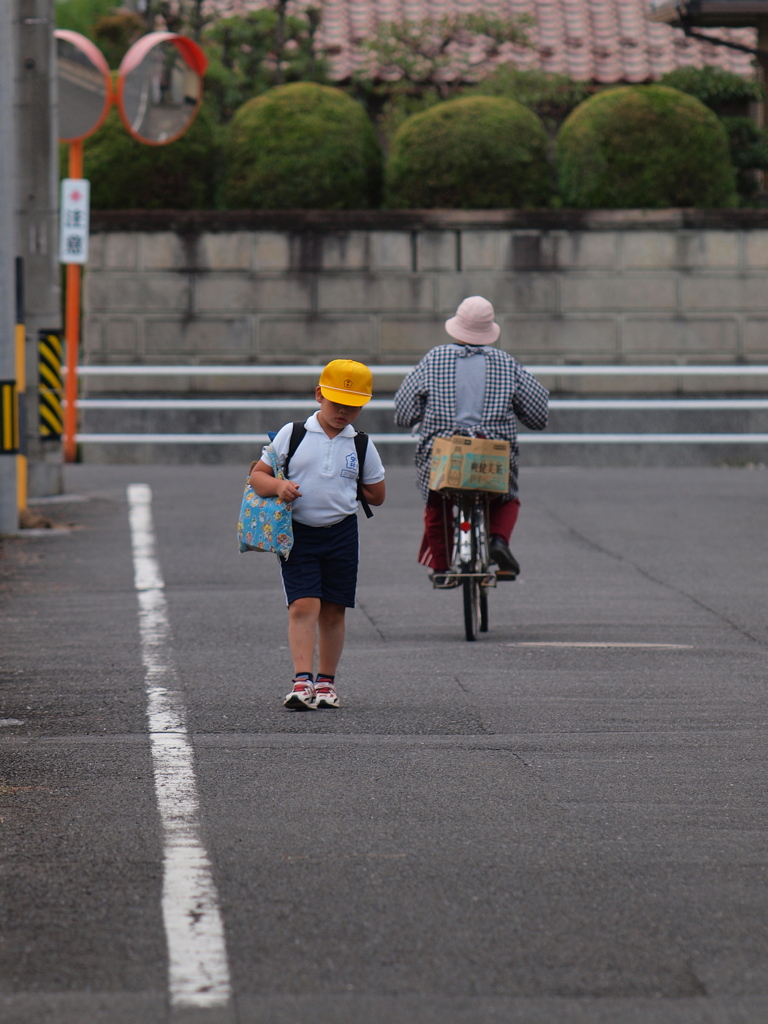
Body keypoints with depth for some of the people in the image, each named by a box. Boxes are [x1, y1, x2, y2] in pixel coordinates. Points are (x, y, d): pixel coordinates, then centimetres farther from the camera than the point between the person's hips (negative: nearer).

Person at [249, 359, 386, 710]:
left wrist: (340, 494, 5)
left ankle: (326, 682, 18)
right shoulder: (292, 434, -1)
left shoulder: (361, 445, 4)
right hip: (297, 533, -2)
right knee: (303, 606, -12)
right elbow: (257, 475, -1)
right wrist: (278, 486, -20)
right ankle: (302, 681, -16)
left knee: (333, 611, 7)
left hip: (341, 534, 2)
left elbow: (376, 495, 13)